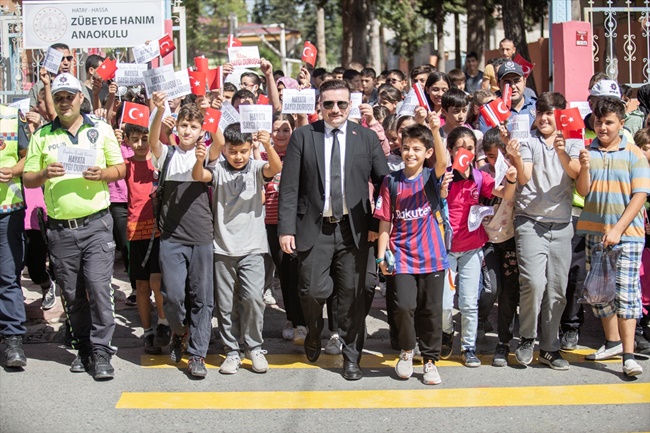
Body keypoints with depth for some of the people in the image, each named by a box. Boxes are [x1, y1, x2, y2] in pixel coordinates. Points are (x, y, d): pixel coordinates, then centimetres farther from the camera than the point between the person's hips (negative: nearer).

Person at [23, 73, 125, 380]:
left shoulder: (101, 129, 7)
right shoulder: (42, 136, 9)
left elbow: (120, 169, 9)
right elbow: (28, 179, 8)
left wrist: (102, 174, -12)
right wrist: (45, 174, -13)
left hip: (96, 223, -2)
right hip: (60, 228, 2)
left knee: (98, 286, -9)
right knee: (72, 293, 8)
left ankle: (101, 351, -3)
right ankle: (83, 348, 21)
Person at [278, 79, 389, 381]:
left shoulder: (367, 138, 5)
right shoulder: (303, 137, 2)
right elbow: (289, 186, -1)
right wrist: (286, 228, -6)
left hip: (354, 230, 1)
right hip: (314, 229, -1)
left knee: (352, 295, 3)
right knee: (314, 291, -4)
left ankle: (351, 358, 17)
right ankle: (313, 336, 28)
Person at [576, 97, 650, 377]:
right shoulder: (587, 152, 4)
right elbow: (583, 191, 1)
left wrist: (618, 229, -16)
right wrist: (584, 168, -19)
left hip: (627, 232, -4)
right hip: (594, 231, 4)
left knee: (626, 292, -8)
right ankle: (613, 342, 29)